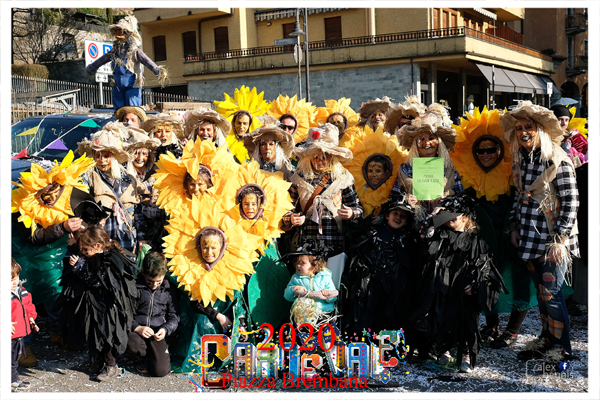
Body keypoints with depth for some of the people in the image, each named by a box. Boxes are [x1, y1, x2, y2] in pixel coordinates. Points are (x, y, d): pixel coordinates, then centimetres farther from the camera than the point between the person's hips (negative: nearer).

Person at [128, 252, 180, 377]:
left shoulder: (169, 289, 4)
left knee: (161, 370, -19)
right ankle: (152, 353, -2)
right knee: (132, 343, -38)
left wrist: (166, 329, -12)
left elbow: (174, 317, 9)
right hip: (136, 330, 0)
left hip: (158, 333, 0)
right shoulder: (134, 286, -2)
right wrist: (136, 328, -18)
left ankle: (159, 353, 18)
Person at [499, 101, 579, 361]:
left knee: (550, 293, -5)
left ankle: (561, 347, 9)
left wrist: (559, 239, -15)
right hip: (530, 238, 6)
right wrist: (514, 227, 12)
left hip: (553, 240, -6)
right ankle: (547, 339, 26)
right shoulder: (520, 159, 9)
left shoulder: (558, 161, -12)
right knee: (542, 292, 14)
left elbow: (571, 203, -13)